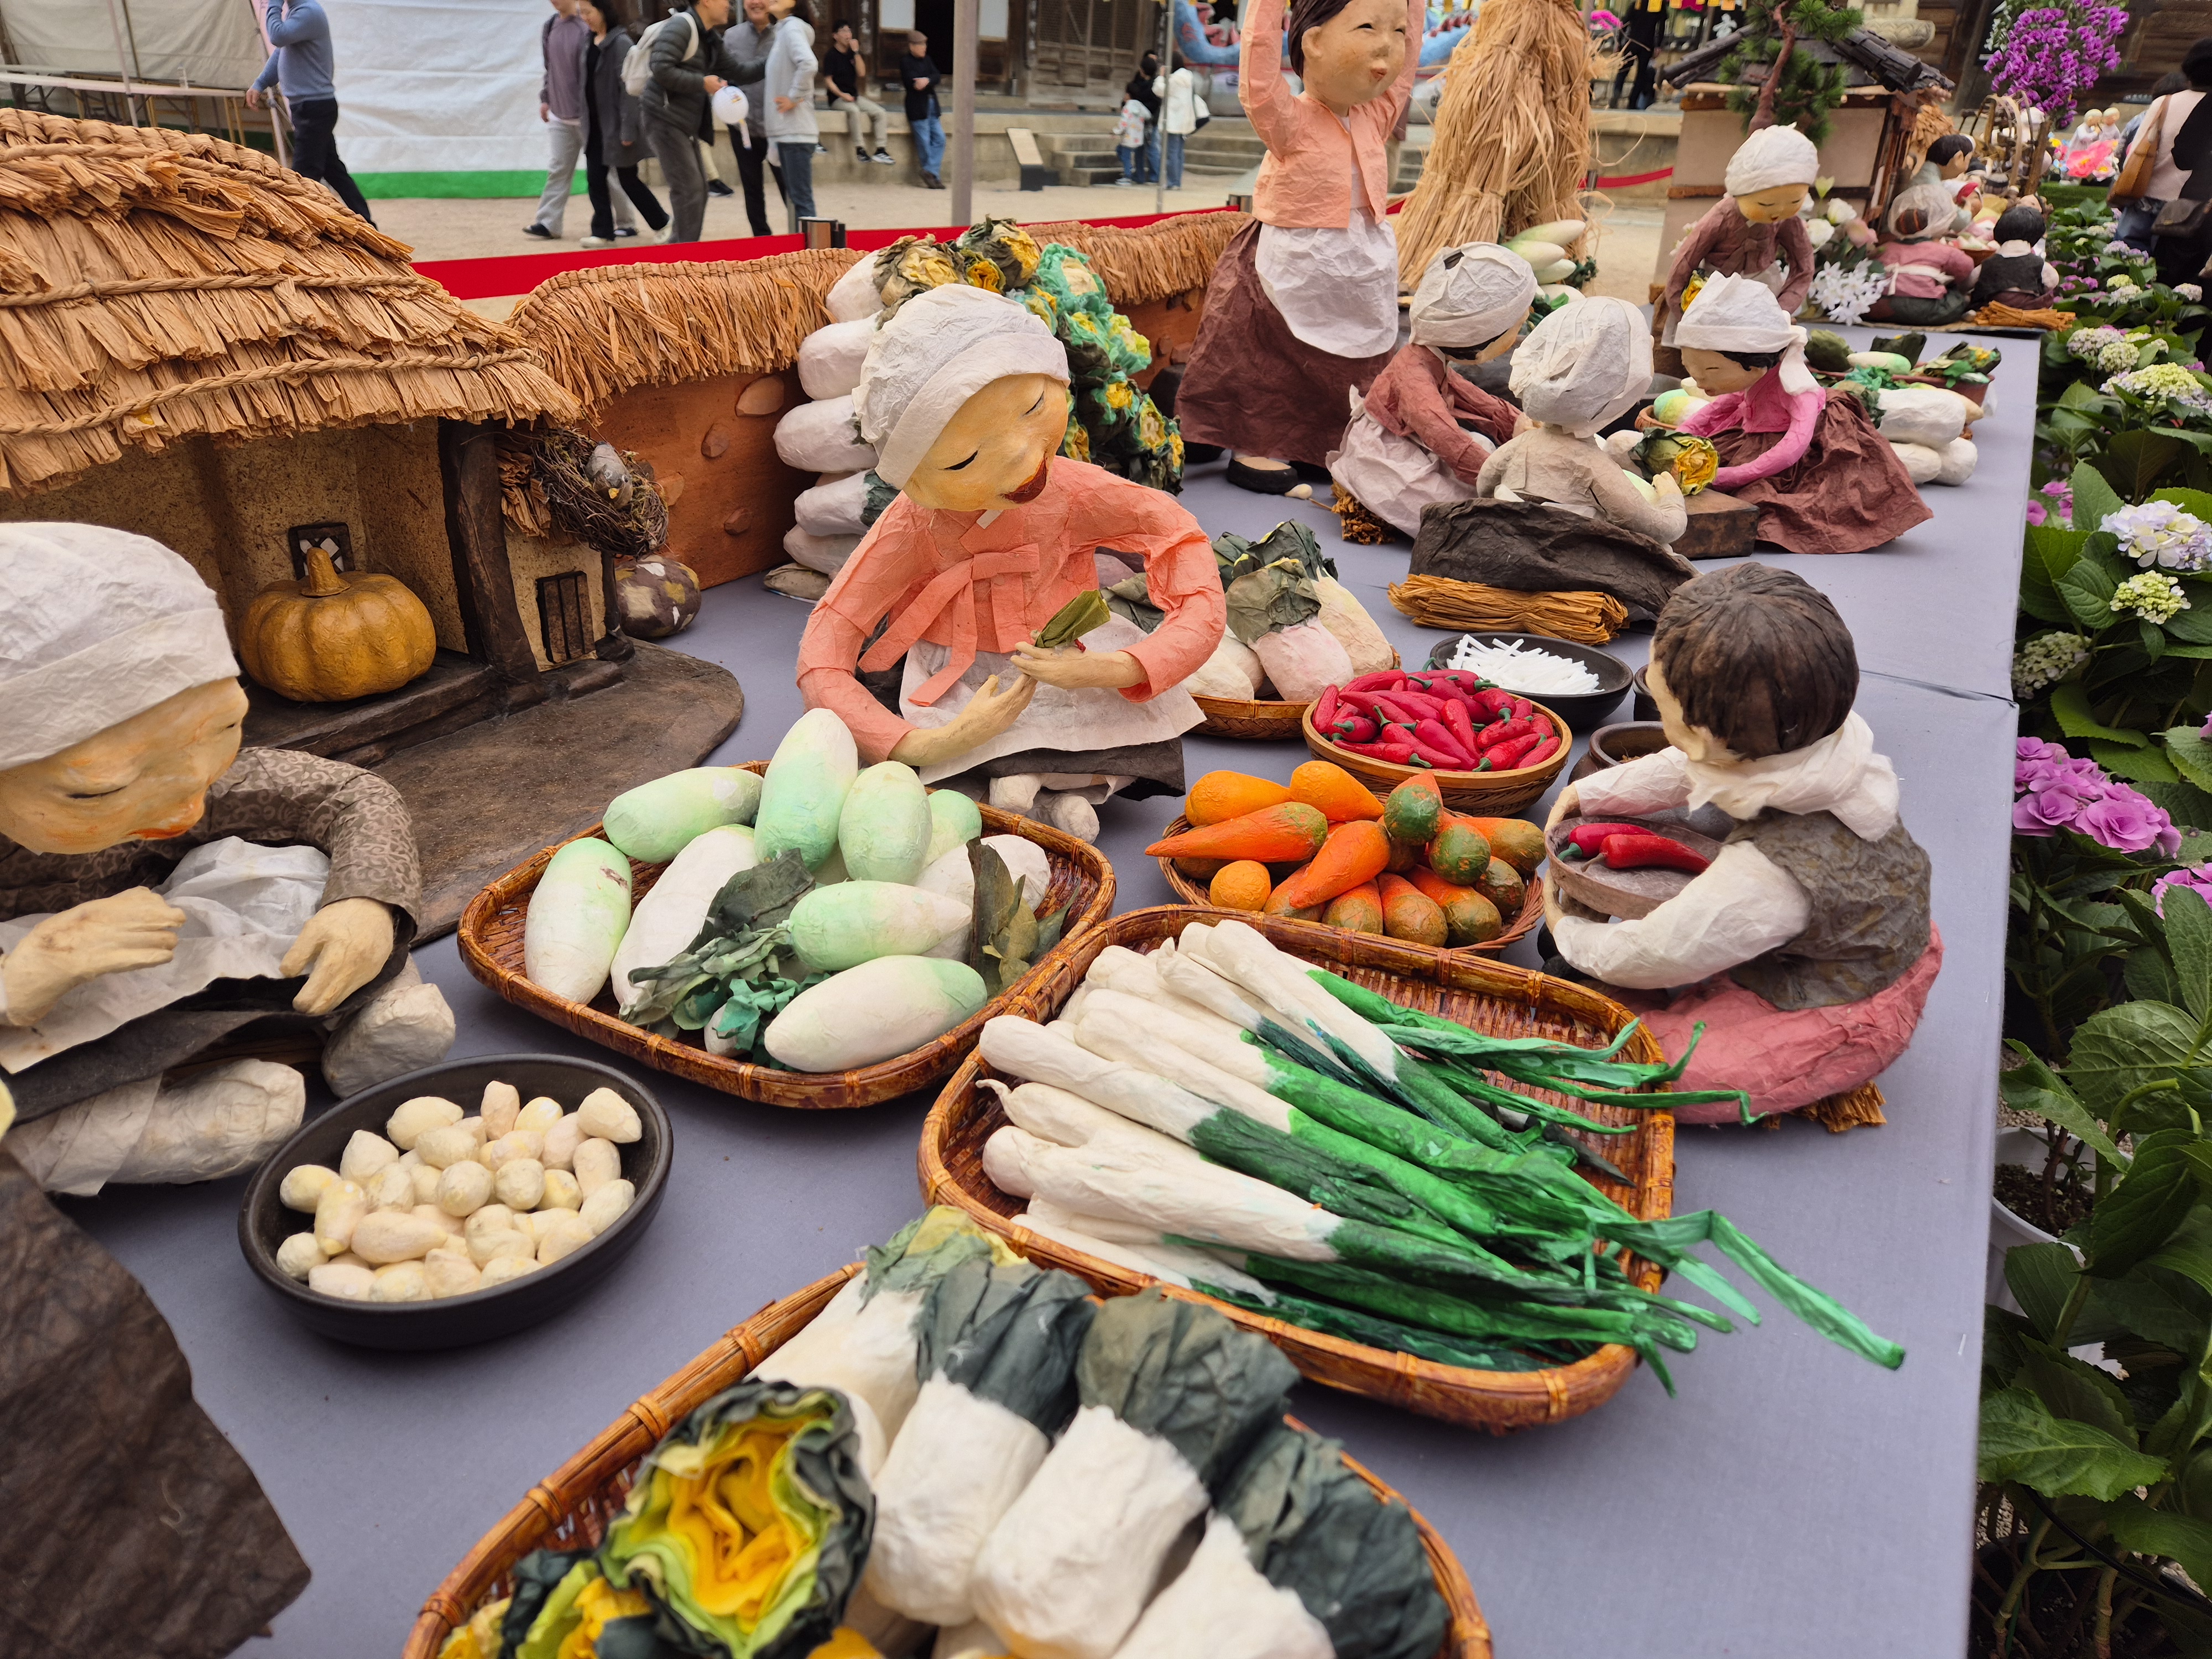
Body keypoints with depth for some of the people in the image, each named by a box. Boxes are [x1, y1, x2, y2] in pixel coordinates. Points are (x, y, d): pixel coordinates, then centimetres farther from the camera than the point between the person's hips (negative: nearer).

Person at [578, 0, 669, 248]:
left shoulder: (620, 42, -13)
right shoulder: (590, 42, 10)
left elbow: (628, 87, -17)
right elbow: (588, 84, 14)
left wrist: (628, 129, -20)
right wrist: (586, 123, 12)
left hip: (616, 124, -7)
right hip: (595, 125, 7)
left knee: (627, 179, 3)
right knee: (595, 179, 2)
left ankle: (663, 223, 20)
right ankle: (603, 233, 8)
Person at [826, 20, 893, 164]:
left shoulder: (851, 54, 12)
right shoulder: (831, 55, -3)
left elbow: (862, 73, -1)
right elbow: (828, 80, -9)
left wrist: (856, 52, -8)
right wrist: (842, 95, -23)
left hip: (854, 96, 6)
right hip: (837, 98, -6)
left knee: (881, 112, -12)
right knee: (854, 110, -38)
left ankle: (881, 150, -15)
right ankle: (860, 149, -35)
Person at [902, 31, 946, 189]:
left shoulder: (926, 60, 14)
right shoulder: (905, 62, -6)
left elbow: (937, 76, 1)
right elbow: (912, 82, -18)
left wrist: (927, 81, -19)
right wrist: (931, 82, -11)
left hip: (932, 105, 7)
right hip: (917, 107, -7)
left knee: (939, 138, -1)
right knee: (924, 143, -3)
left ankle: (930, 172, -3)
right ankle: (931, 175, 5)